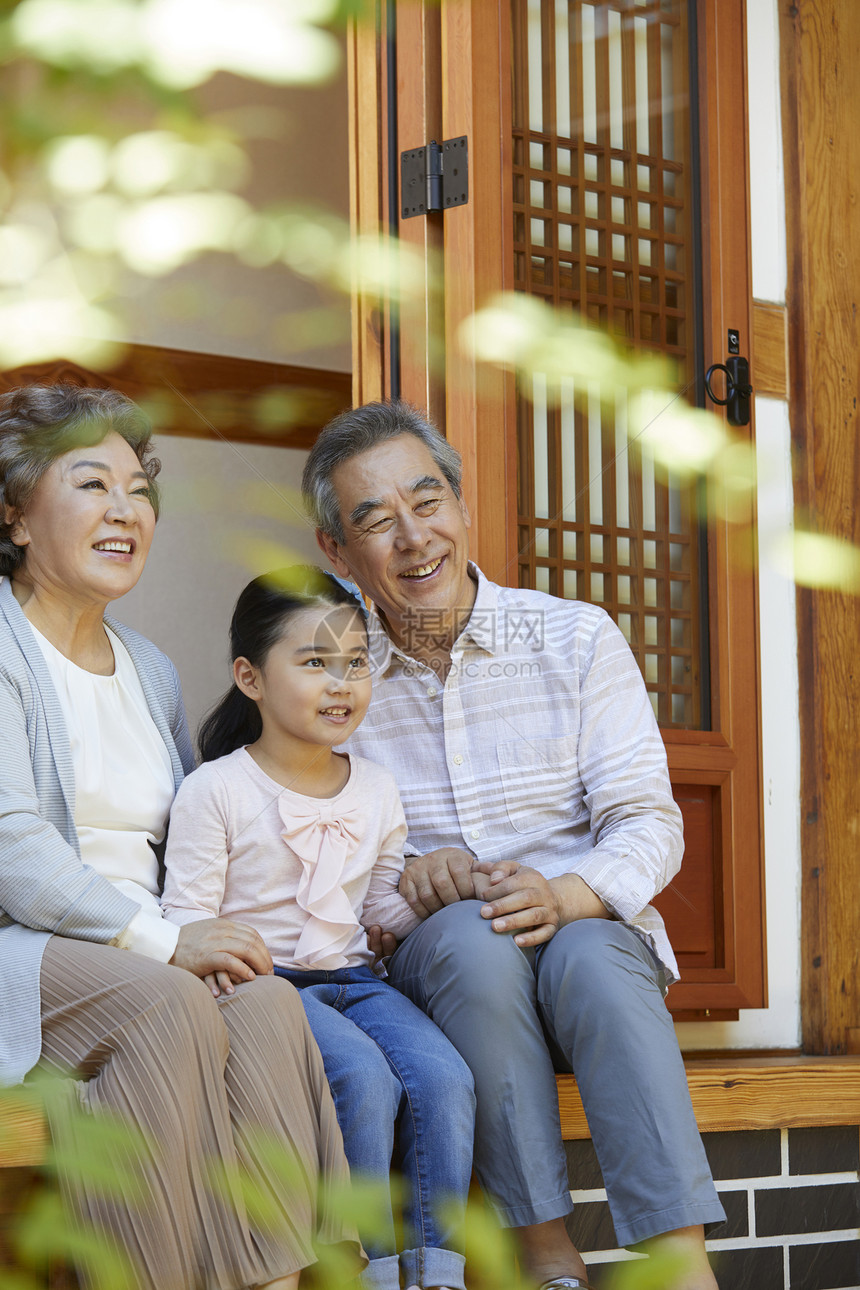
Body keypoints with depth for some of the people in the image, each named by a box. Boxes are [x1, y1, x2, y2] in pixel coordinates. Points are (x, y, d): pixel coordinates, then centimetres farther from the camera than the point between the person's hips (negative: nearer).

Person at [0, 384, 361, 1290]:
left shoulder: (150, 670, 22)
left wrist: (219, 935, 0)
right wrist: (159, 943, -19)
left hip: (136, 958, 6)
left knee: (268, 1003, -25)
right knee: (165, 1006, -34)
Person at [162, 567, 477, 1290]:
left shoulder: (376, 789, 13)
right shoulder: (216, 791, -4)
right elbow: (187, 912, -7)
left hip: (353, 978, 5)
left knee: (443, 1076, -23)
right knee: (362, 1076, -32)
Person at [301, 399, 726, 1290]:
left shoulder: (577, 640, 3)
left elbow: (649, 822, -3)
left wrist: (565, 895, -23)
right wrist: (400, 876, -18)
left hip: (590, 930, 0)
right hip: (425, 962, 0)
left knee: (586, 952, -35)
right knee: (475, 937, -34)